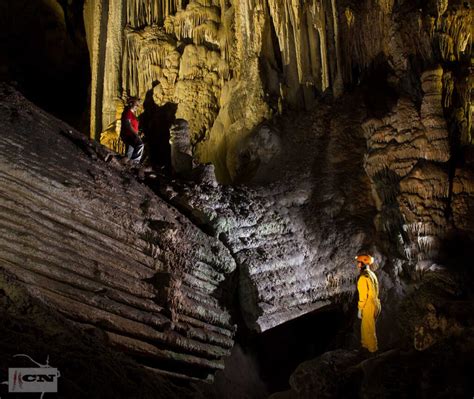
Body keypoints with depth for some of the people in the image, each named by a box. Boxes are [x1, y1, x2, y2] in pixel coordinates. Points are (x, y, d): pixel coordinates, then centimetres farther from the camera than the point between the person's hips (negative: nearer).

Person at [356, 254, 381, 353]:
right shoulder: (372, 274, 5)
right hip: (375, 304, 9)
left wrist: (360, 309, -11)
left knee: (369, 330, 6)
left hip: (369, 307, -9)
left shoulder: (363, 278, -22)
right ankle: (365, 344, 38)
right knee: (365, 327, 24)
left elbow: (363, 296, -21)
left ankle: (372, 349, 18)